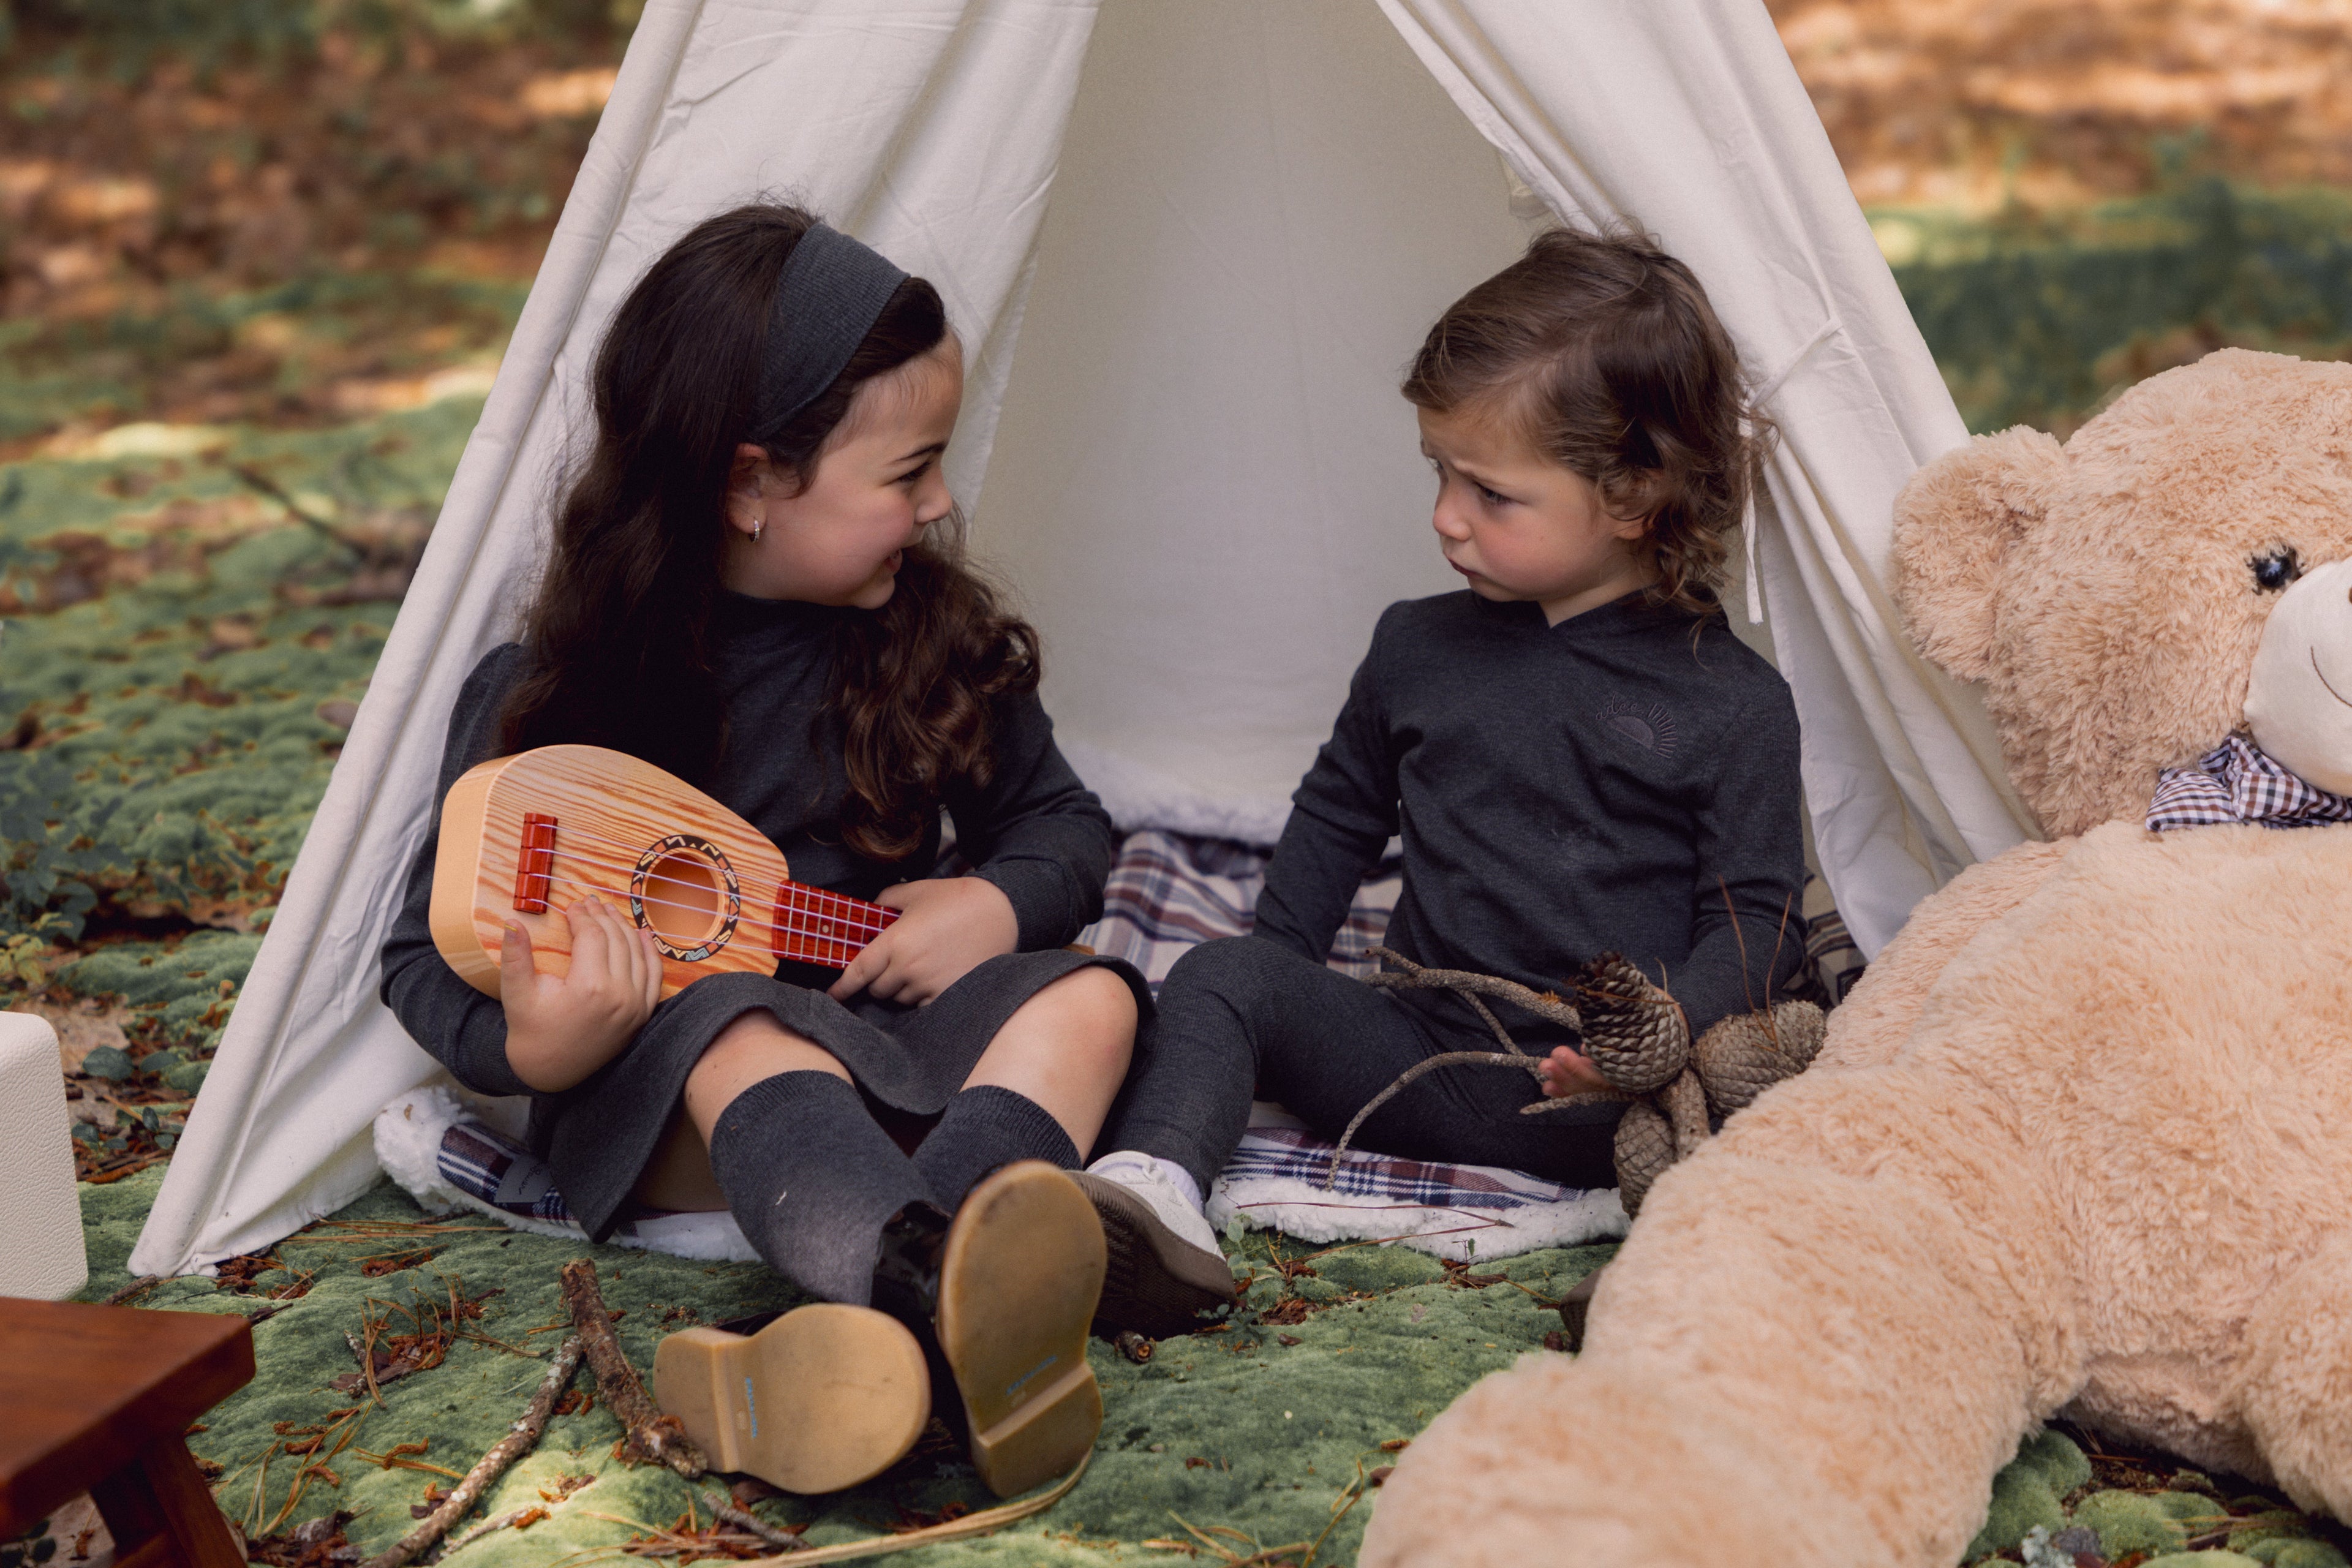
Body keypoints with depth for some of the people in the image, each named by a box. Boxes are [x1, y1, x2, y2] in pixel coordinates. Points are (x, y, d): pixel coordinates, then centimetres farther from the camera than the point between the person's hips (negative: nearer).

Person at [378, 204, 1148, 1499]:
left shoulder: (931, 637, 2)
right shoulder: (551, 693, -10)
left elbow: (1060, 822, 14)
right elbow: (430, 952, -7)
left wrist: (997, 906, -10)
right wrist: (530, 1047, -30)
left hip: (892, 1027, 4)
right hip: (652, 1078, -4)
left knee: (1085, 996, -24)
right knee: (749, 1040, -37)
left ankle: (878, 1342, -52)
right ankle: (949, 1310, -67)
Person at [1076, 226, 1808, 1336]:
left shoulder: (1733, 704, -2)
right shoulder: (1418, 648, 12)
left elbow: (1755, 919, -4)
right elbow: (1337, 815, 28)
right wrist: (1274, 981, 21)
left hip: (1581, 1100, -3)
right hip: (1409, 1059, 4)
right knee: (1221, 976, -19)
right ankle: (1149, 1188, -43)